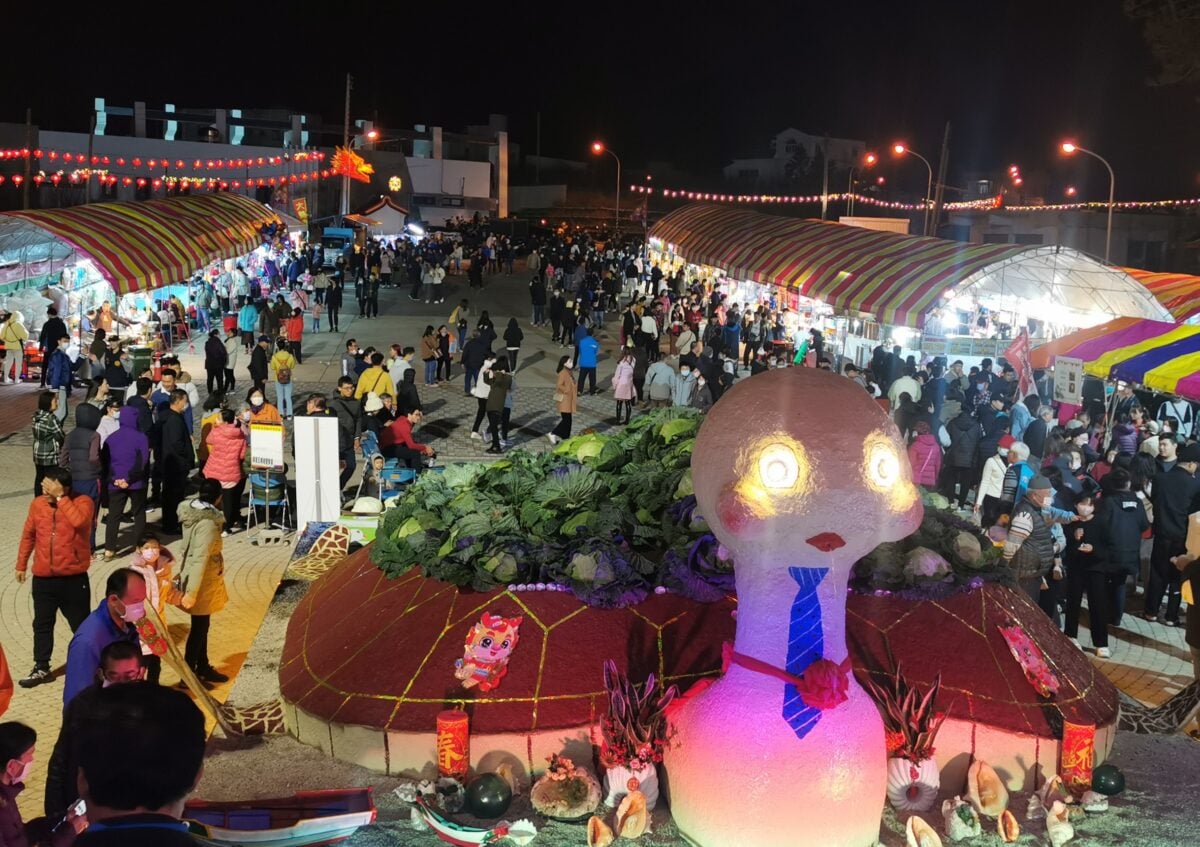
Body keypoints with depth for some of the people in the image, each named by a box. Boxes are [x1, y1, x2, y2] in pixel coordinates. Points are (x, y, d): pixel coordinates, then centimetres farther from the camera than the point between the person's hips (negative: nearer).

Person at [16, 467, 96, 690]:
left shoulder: (83, 502, -13)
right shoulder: (38, 504, 0)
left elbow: (79, 521, -36)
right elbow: (28, 535, 12)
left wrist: (60, 498, -28)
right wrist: (21, 565, 16)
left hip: (74, 578, -4)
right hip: (43, 578, 4)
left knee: (81, 624, 8)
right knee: (42, 624, 13)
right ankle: (41, 668, 25)